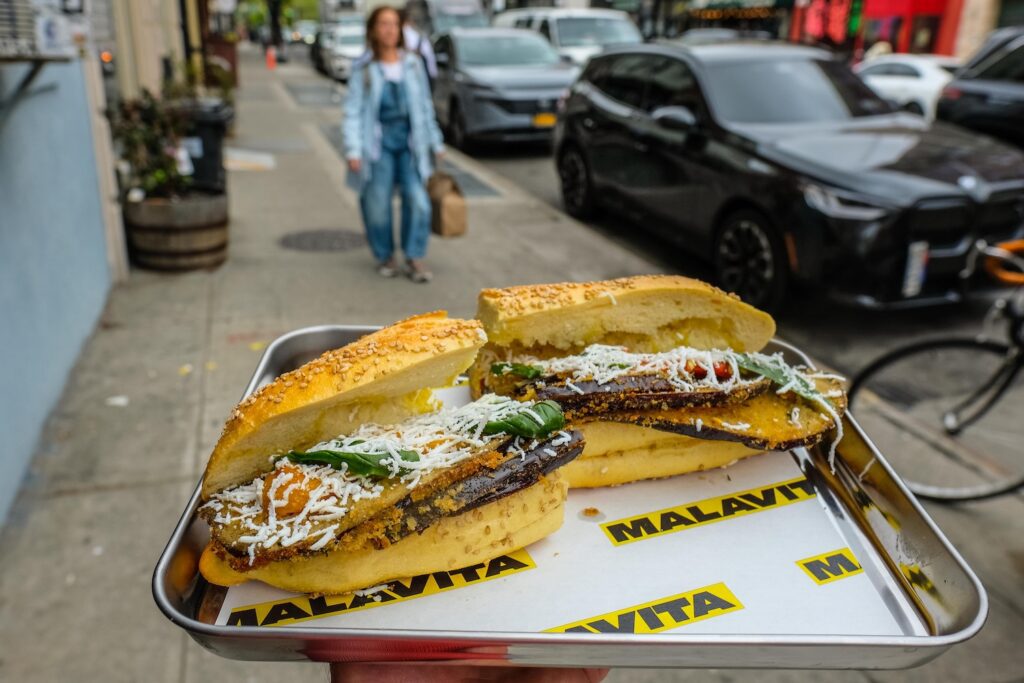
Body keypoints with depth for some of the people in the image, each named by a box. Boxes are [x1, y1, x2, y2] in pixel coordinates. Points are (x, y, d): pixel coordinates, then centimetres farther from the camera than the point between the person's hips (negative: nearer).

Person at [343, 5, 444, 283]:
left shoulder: (413, 64, 9)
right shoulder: (364, 69, 2)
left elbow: (425, 106, 15)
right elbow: (353, 111, -2)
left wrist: (436, 143, 16)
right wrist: (353, 150, -11)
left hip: (410, 141, 2)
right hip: (378, 143, -2)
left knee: (417, 199, -11)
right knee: (377, 204, 0)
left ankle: (415, 258, 0)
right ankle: (385, 257, 19)